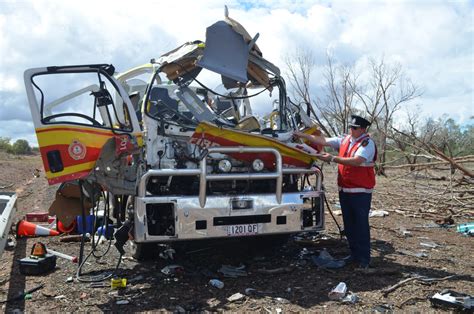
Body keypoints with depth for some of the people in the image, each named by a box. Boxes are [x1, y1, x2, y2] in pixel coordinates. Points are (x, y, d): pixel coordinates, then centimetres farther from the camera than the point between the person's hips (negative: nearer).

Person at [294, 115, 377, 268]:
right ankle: (354, 254, 25)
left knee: (361, 225, -2)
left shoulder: (367, 143, -11)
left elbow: (357, 161, -25)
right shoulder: (345, 140, 10)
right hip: (344, 190, 7)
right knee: (349, 225, 13)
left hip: (360, 192, -7)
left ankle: (364, 258, 7)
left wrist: (333, 159, -25)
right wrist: (304, 136, 9)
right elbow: (324, 141, 12)